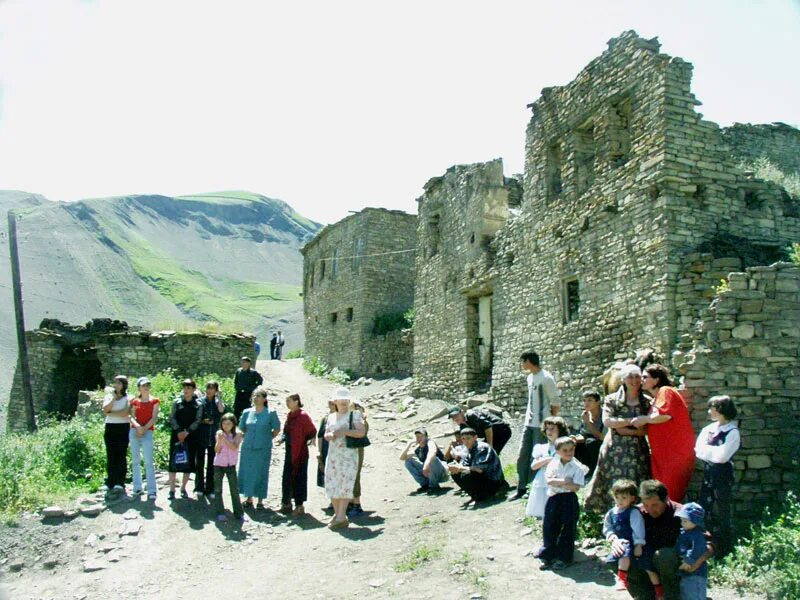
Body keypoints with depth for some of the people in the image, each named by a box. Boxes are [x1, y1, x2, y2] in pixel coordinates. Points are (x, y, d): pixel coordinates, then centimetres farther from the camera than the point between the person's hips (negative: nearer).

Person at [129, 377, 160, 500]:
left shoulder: (154, 401, 6)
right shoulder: (135, 402, 12)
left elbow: (154, 418, -1)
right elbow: (131, 417, 3)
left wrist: (144, 428, -12)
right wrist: (137, 426, -16)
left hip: (148, 433, -3)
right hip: (134, 432, 3)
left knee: (149, 462, -10)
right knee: (135, 461, 7)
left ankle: (151, 491, -11)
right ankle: (137, 487, 16)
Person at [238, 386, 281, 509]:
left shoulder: (270, 413, -6)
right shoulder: (247, 412, 4)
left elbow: (277, 429, 4)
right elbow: (242, 428, 18)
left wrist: (267, 439, 3)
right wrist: (250, 438, 10)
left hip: (263, 449, -3)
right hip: (247, 448, 3)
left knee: (261, 474, 2)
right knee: (247, 472, 8)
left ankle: (260, 501, 13)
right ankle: (249, 499, 23)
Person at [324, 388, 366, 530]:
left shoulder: (354, 414, -1)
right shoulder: (331, 417, 16)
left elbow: (361, 432, -11)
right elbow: (326, 435, 19)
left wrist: (344, 431, -17)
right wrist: (330, 435, -4)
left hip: (348, 455, -6)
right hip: (333, 454, 6)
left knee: (344, 484, -10)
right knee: (331, 484, 6)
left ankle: (342, 518, -7)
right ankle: (337, 513, 21)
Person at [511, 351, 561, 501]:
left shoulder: (546, 378, -14)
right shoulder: (530, 377, 13)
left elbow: (555, 402, -12)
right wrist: (528, 415, 12)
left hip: (542, 425, -8)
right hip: (529, 423, 8)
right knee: (523, 456, 9)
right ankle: (521, 488, 17)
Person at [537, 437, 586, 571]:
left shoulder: (577, 467, -7)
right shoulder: (553, 464, 0)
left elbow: (576, 487, -16)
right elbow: (548, 480, -12)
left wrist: (556, 482, -15)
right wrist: (565, 481, -20)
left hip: (569, 500, -2)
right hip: (553, 499, 3)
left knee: (567, 530, 6)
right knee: (549, 528, 7)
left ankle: (563, 558, 21)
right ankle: (547, 556, 21)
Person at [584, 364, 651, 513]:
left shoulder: (646, 403, 10)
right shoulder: (612, 400, 5)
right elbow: (607, 421, -11)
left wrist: (624, 429, -10)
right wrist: (632, 421, -13)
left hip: (637, 451, 2)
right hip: (615, 450, -1)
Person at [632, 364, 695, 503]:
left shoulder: (665, 391, -8)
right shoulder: (657, 398, 22)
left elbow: (664, 415, -24)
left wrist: (644, 419, -10)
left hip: (676, 453, -10)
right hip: (663, 454, 10)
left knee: (669, 498, -8)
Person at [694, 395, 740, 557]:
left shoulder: (732, 433, -10)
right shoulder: (708, 429, 9)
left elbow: (722, 456, -20)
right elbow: (698, 451, 0)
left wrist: (706, 450, -7)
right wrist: (714, 453, -14)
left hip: (723, 479, -6)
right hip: (707, 477, 6)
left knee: (721, 518, 3)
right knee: (706, 514, 12)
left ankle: (724, 553, 16)